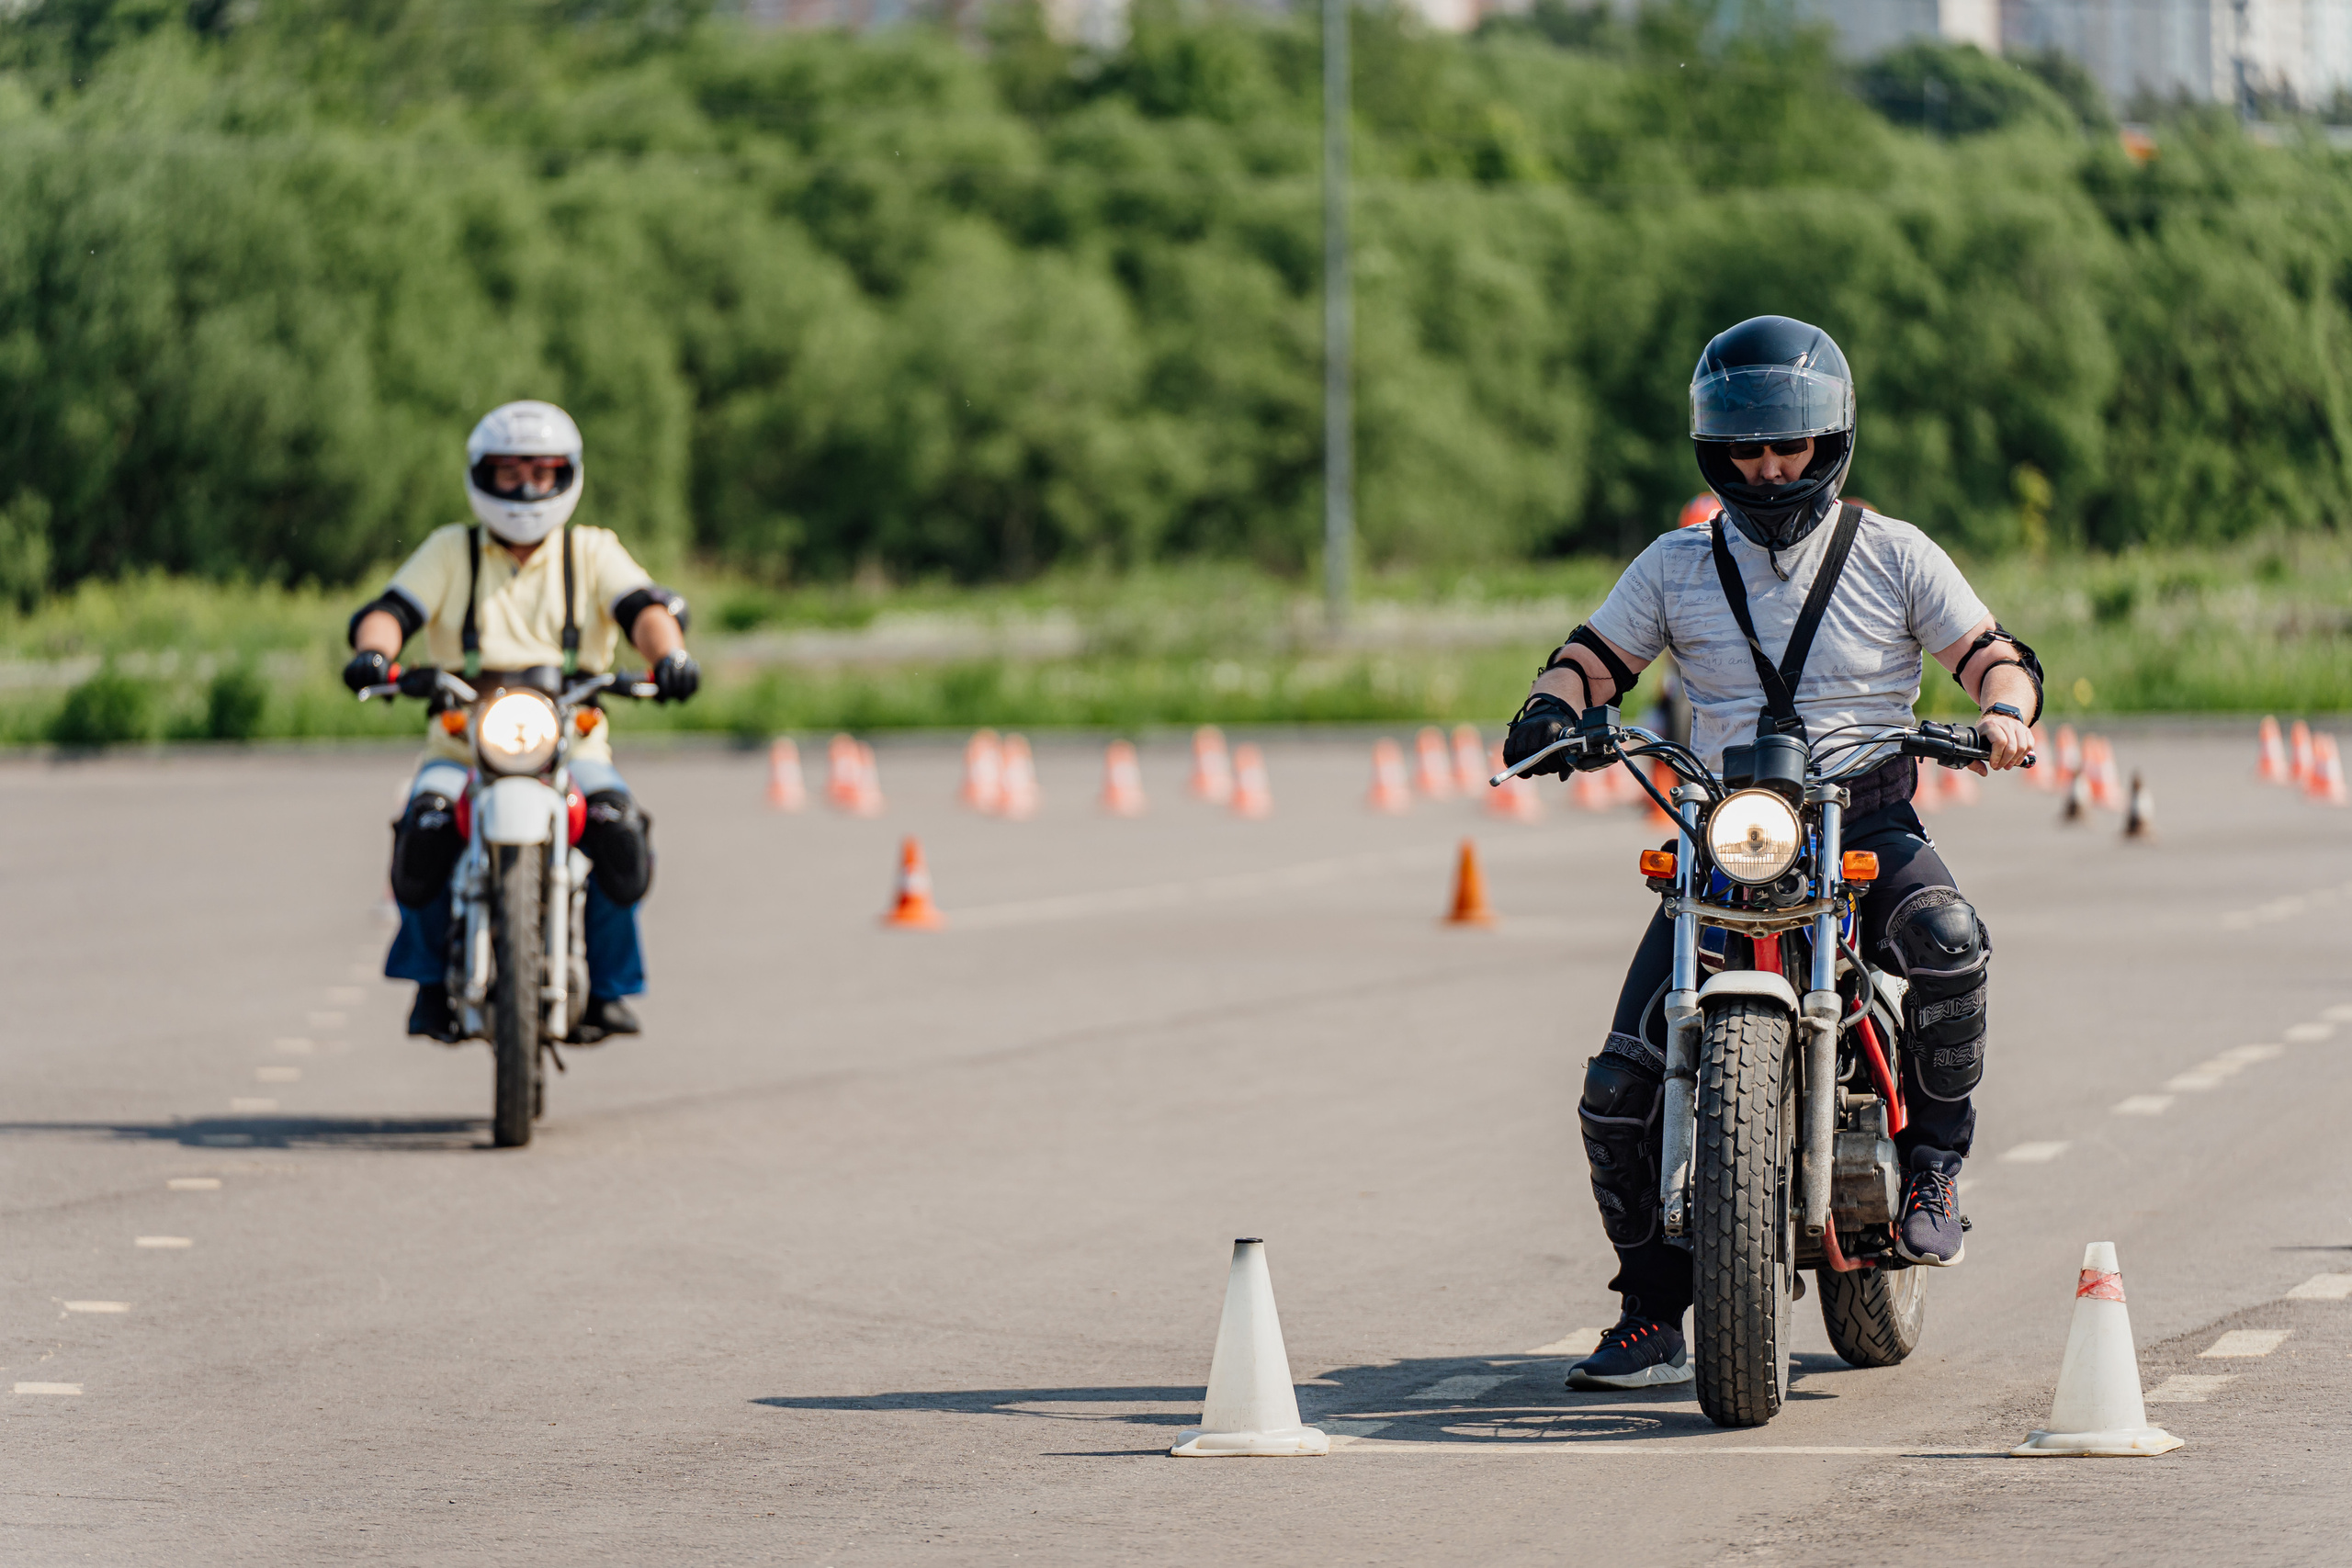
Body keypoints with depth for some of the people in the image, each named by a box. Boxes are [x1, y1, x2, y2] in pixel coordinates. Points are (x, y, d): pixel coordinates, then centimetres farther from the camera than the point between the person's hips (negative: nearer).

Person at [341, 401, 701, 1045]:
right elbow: (392, 609, -1)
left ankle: (611, 986, -12)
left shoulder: (593, 553, 13)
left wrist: (668, 653, -28)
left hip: (571, 743, 0)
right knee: (424, 833, -30)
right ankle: (433, 982, -7)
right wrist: (373, 649, -26)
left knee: (619, 832, -30)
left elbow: (646, 607, -4)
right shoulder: (449, 552, 13)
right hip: (463, 743, 0)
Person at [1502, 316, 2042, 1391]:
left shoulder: (1895, 556, 7)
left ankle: (1932, 1160, -13)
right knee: (1621, 1089, -11)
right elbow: (1593, 659, 12)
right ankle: (1653, 1318, 3)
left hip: (1869, 825, -2)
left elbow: (1997, 657, 5)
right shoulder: (1677, 565, 11)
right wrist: (1551, 709, -11)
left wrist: (2001, 713, -18)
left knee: (1944, 939, -37)